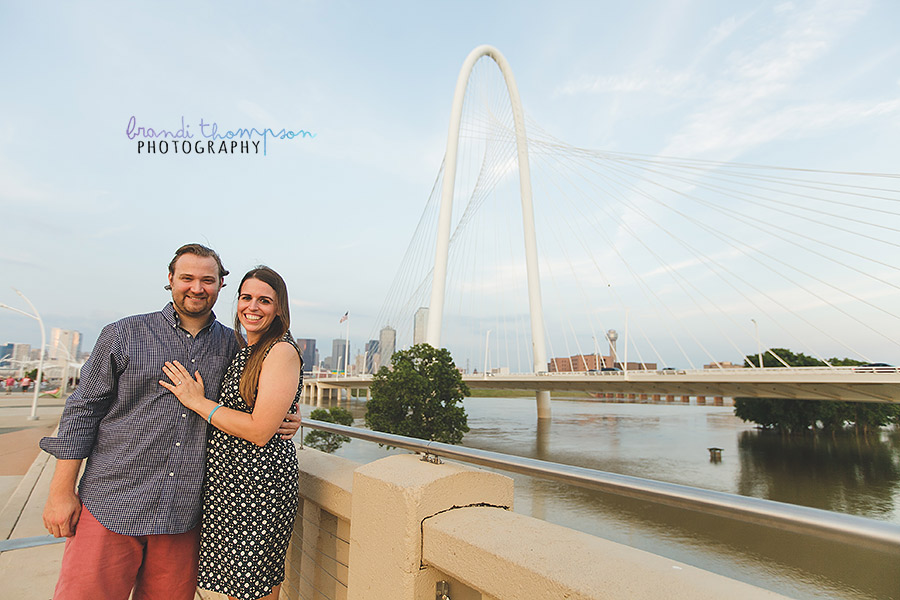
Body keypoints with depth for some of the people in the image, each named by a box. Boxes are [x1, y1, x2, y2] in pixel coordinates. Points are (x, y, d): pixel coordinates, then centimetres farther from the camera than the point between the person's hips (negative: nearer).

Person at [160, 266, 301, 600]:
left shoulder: (282, 351, -16)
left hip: (259, 484, -8)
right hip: (223, 481, 8)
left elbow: (260, 431, -21)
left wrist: (198, 401, -14)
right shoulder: (242, 351, 11)